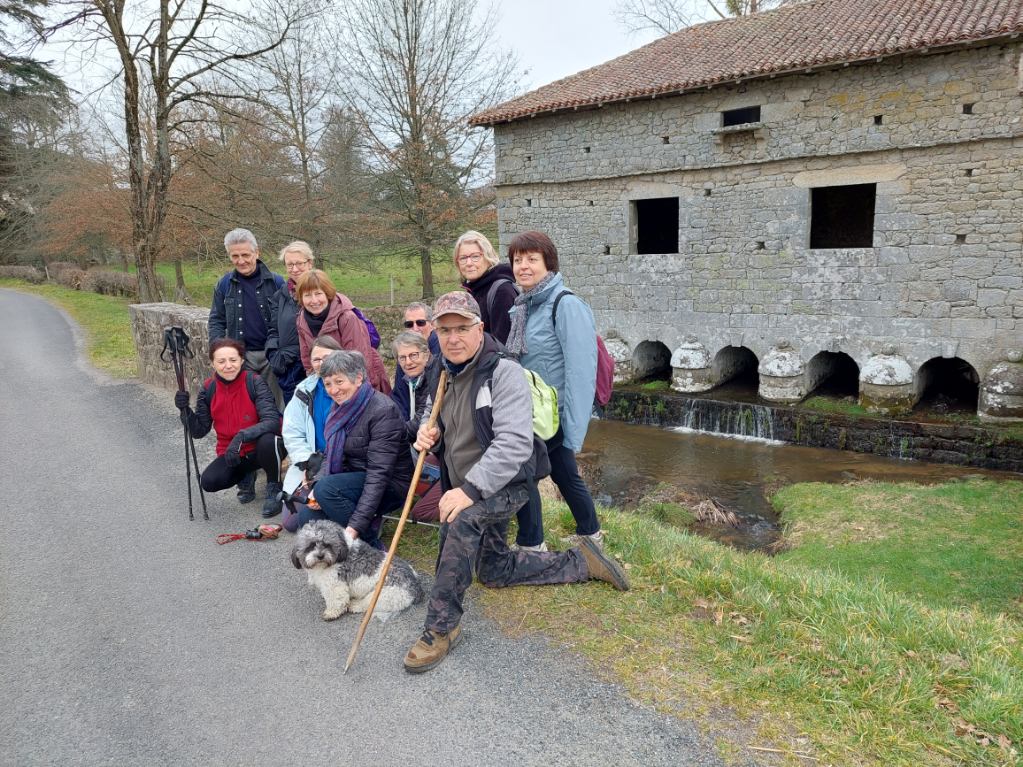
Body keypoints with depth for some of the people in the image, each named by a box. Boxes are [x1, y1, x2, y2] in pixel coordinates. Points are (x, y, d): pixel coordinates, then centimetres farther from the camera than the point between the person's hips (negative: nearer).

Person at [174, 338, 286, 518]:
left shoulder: (254, 382, -18)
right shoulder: (208, 390, -5)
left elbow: (273, 421, -28)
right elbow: (199, 431, -2)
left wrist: (241, 436, -40)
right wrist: (185, 410, -20)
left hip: (261, 448, -4)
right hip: (231, 454, 4)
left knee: (267, 440, -37)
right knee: (208, 482, -20)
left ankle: (274, 489, -8)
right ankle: (246, 475, 16)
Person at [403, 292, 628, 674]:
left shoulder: (503, 372, -21)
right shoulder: (448, 375, 3)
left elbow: (514, 444, -31)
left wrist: (470, 490, -37)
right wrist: (431, 436, -7)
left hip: (505, 484, -9)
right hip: (463, 488, 9)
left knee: (465, 519, -38)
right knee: (494, 571, 18)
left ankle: (442, 625, -22)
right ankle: (580, 561, 33)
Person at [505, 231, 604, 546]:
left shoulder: (567, 305, -18)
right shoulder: (525, 306, 7)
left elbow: (581, 371, -21)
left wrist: (574, 431, -22)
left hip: (555, 413, -8)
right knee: (564, 474, 18)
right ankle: (590, 533, 36)